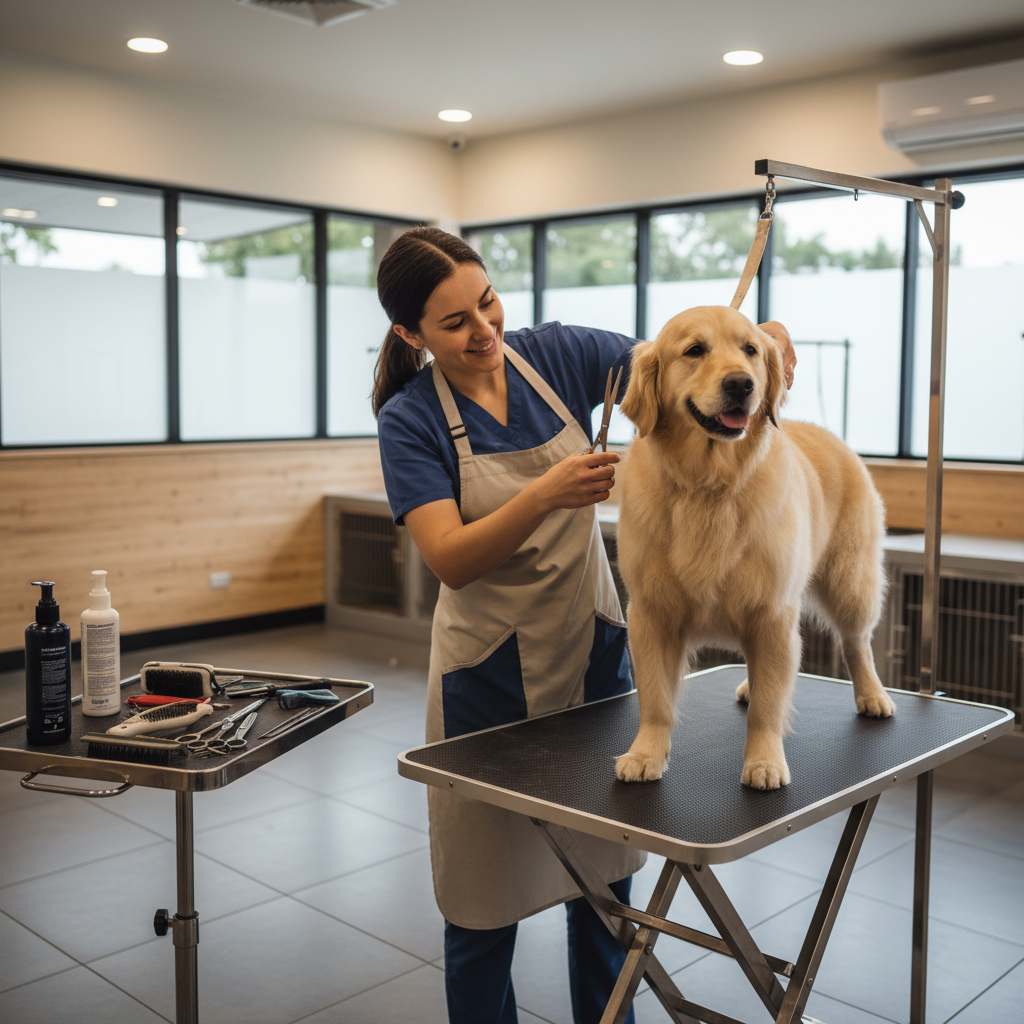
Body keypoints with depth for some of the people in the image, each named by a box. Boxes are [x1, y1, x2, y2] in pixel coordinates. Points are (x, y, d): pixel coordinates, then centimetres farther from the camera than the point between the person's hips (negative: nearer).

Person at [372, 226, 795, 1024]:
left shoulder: (557, 353, -4)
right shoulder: (410, 419, -12)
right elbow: (450, 561, -22)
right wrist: (546, 494, -36)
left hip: (594, 648, 3)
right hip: (490, 671, -3)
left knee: (604, 881, 16)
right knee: (487, 898, 10)